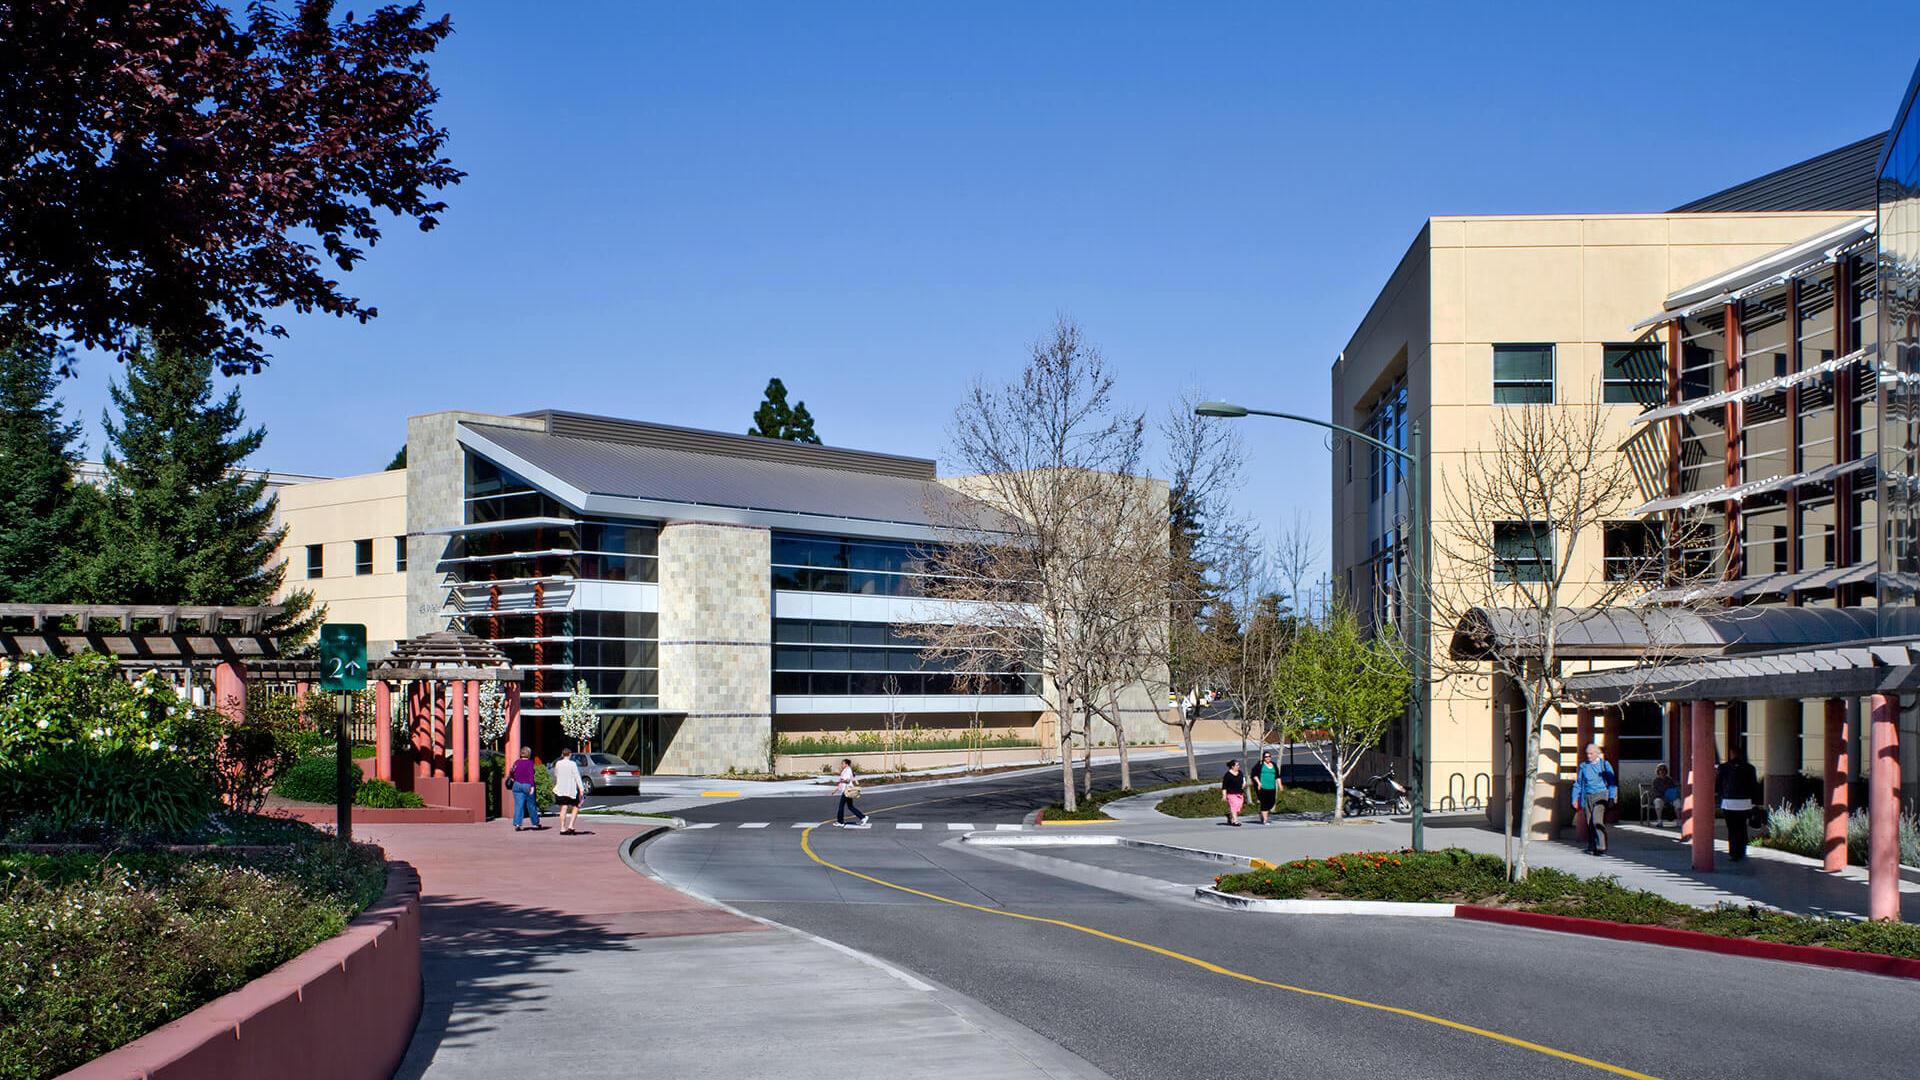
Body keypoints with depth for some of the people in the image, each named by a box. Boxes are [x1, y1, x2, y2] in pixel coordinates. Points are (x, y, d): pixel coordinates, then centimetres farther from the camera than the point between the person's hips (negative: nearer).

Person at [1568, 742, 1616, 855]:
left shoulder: (1604, 764, 4)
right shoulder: (1583, 766, 12)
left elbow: (1612, 782, 4)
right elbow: (1578, 784, 18)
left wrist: (1612, 797, -7)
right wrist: (1575, 799, 13)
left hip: (1601, 795, -4)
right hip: (1587, 797, 4)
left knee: (1597, 821, -18)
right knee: (1589, 823, 3)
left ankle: (1601, 847, -20)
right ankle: (1591, 847, 14)